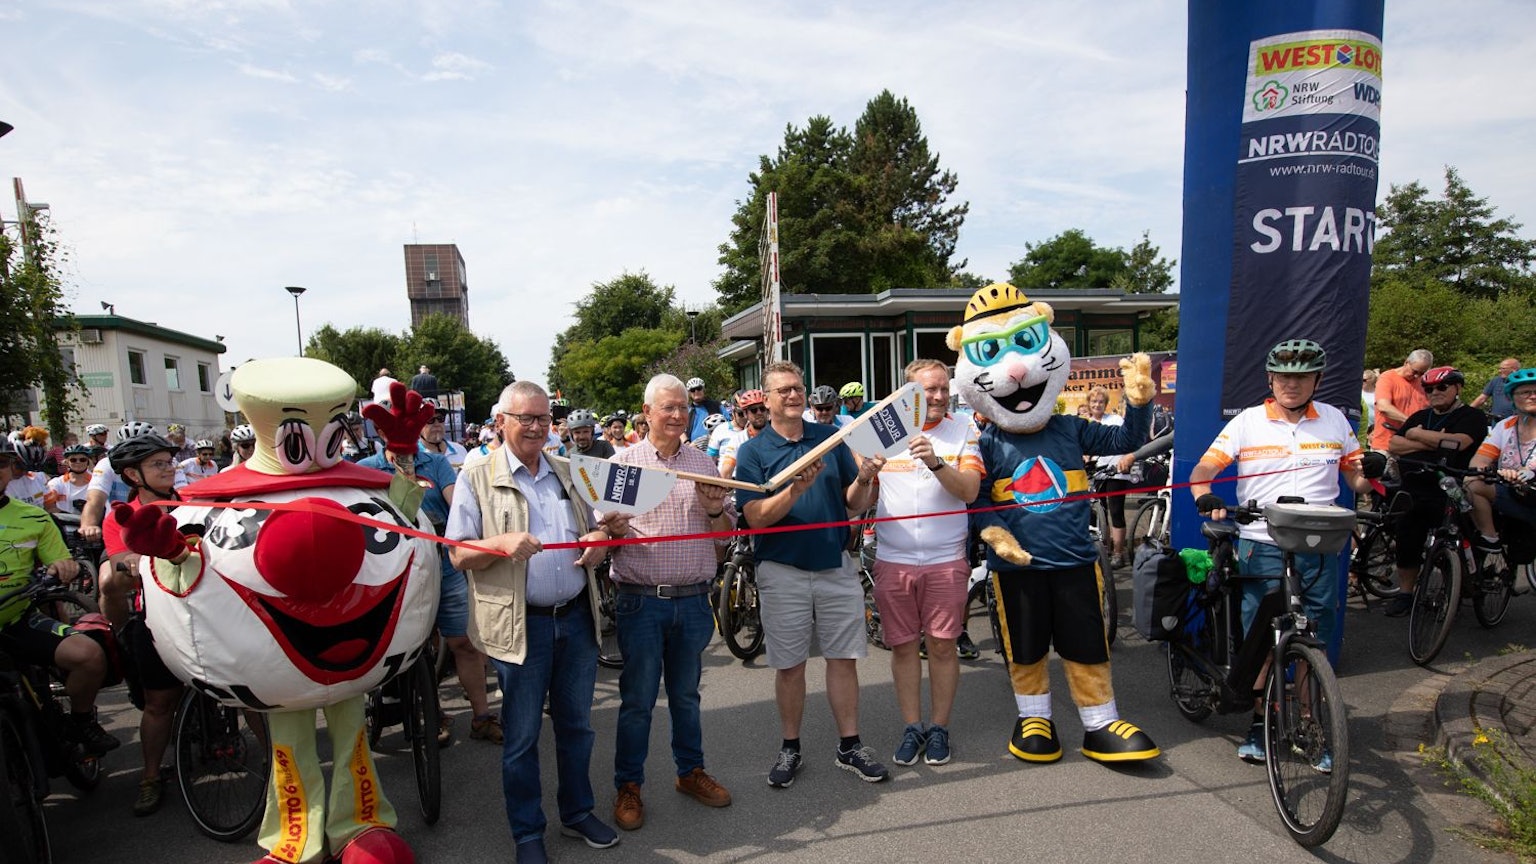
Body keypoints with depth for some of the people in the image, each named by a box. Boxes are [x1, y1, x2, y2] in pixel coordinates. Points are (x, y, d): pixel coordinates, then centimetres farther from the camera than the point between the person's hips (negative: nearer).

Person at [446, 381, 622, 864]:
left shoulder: (568, 474, 10)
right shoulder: (477, 479, -4)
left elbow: (596, 526, 18)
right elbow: (458, 555, -6)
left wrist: (599, 539, -5)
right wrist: (501, 544, -25)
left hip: (576, 617, 4)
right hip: (520, 624, -4)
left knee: (576, 723, 17)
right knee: (521, 735, 8)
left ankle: (578, 813, 35)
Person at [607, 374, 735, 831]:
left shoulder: (704, 463, 8)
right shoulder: (623, 462, 0)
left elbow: (728, 531, 10)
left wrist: (714, 510, -10)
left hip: (694, 600, 3)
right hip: (641, 600, -2)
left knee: (686, 693, 17)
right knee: (637, 699, 7)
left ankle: (690, 771, 34)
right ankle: (628, 785, 23)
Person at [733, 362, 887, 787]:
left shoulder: (831, 437, 4)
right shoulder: (752, 451, -3)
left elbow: (853, 504, 4)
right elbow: (756, 517, -14)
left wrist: (864, 481, -17)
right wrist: (797, 488, -28)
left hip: (836, 565, 2)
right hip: (783, 571, -2)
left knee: (844, 658, 9)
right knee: (789, 665, 9)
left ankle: (850, 745, 24)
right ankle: (790, 748, 26)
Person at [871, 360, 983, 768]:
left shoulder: (963, 431, 1)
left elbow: (969, 490, -11)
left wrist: (936, 462, -26)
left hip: (946, 559, -1)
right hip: (893, 560, 1)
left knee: (942, 645, 6)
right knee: (903, 645, 9)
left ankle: (939, 728, 23)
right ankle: (912, 728, 23)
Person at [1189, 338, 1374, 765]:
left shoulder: (1335, 420, 8)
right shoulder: (1248, 422, 0)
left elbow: (1357, 479, 14)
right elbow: (1203, 470, -7)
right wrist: (1207, 499, -27)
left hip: (1319, 550, 2)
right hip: (1262, 548, -2)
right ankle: (1259, 724, 19)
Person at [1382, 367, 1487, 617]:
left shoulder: (1472, 417, 3)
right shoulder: (1419, 417, 19)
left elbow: (1458, 442, -17)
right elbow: (1393, 446, 6)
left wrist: (1418, 435, -3)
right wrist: (1432, 443, -7)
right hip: (1412, 494, 5)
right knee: (1407, 541, 4)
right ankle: (1404, 593, 12)